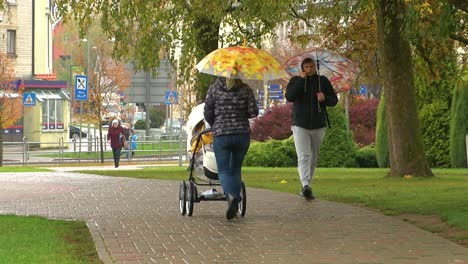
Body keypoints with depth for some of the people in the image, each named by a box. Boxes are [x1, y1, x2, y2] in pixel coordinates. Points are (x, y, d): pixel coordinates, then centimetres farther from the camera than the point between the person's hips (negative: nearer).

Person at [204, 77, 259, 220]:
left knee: (224, 170, 1)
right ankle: (235, 202, 13)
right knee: (236, 169, 17)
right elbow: (254, 112, -4)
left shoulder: (214, 88, -1)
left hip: (221, 134, -2)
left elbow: (207, 113, 1)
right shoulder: (245, 89, 2)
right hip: (242, 134, 2)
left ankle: (230, 195, -26)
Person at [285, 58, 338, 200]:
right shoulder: (296, 80, 2)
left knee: (313, 159, 9)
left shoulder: (323, 81, 6)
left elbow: (334, 100, 8)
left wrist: (325, 98, -14)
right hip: (300, 125, -3)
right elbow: (289, 97, -15)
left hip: (318, 126, 3)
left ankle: (306, 188, 20)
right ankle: (305, 185, -31)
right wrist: (301, 80, -17)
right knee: (304, 156, -18)